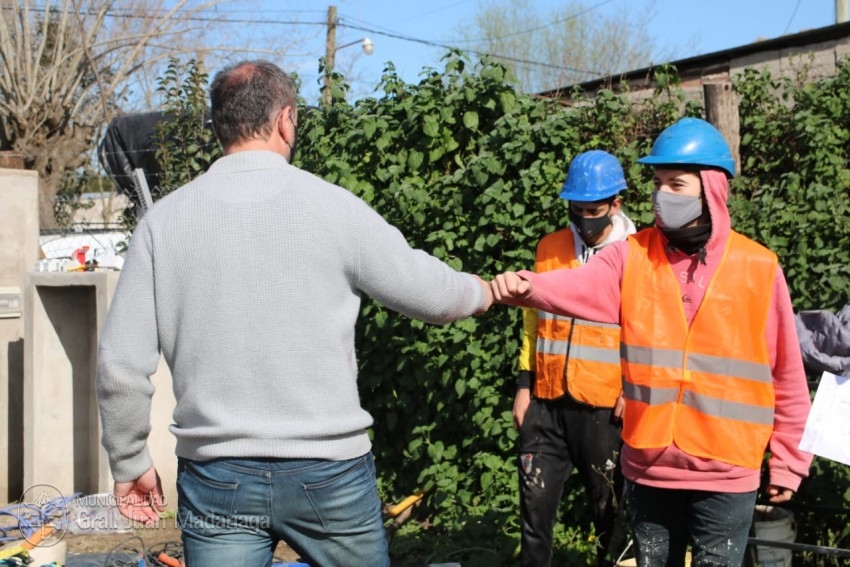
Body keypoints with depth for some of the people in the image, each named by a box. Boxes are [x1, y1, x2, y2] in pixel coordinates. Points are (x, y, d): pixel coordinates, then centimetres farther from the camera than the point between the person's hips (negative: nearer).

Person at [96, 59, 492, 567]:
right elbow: (430, 293, 5)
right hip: (329, 474, -1)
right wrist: (486, 291, 27)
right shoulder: (333, 207, -7)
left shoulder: (164, 219, -2)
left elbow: (122, 367, -3)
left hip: (217, 480, 2)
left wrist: (130, 463, 12)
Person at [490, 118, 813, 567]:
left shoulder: (758, 267, -4)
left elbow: (786, 373, 2)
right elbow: (578, 287, -20)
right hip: (648, 467, 2)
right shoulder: (632, 256, 0)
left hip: (725, 473, -2)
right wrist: (526, 287, -41)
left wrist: (789, 459, 4)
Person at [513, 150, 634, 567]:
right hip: (546, 403, 3)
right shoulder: (549, 249, 7)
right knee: (535, 506, 6)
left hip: (603, 409, -3)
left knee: (607, 510, 9)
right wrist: (524, 386, 10)